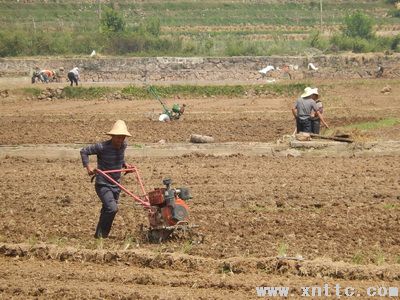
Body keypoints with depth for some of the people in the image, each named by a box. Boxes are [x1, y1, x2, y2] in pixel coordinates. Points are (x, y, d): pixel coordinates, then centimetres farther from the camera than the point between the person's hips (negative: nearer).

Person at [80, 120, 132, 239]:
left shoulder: (123, 145, 3)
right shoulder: (102, 147, -18)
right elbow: (84, 151, -9)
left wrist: (125, 164, 8)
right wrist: (88, 167, -17)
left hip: (115, 185, 7)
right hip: (103, 185, -7)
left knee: (107, 211, 14)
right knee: (112, 208, -22)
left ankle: (101, 235, 27)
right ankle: (101, 234, -9)